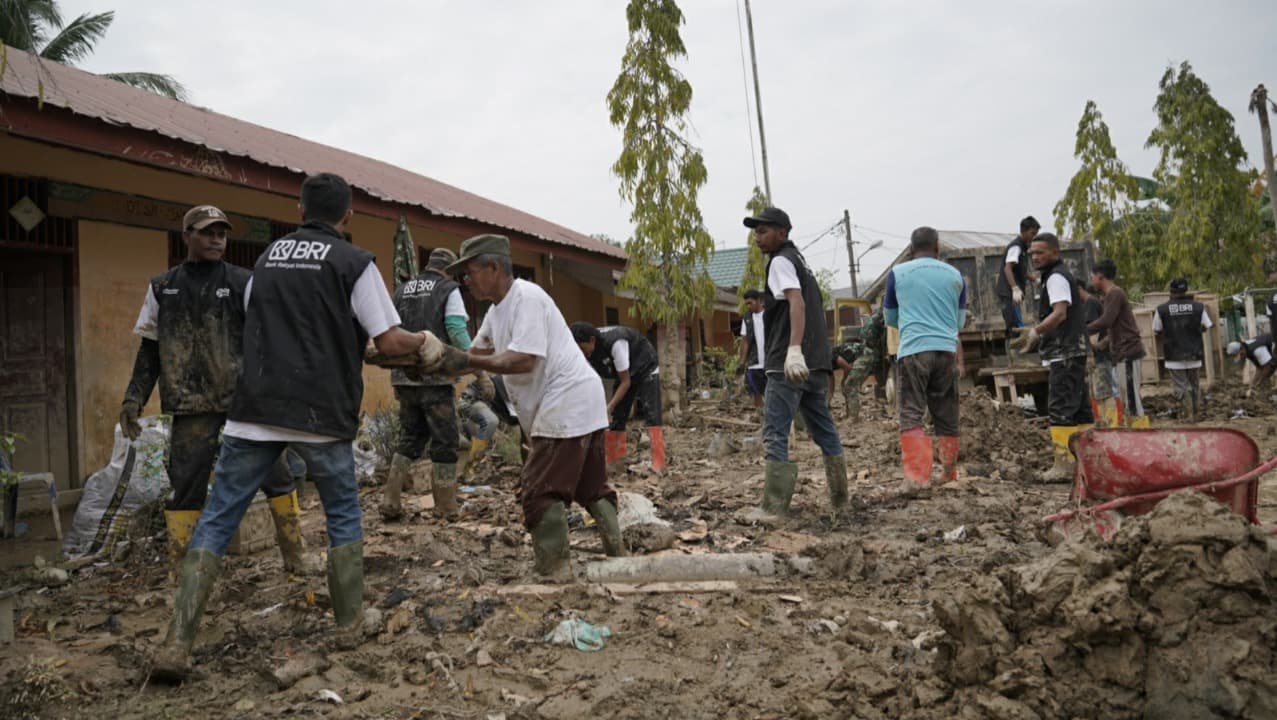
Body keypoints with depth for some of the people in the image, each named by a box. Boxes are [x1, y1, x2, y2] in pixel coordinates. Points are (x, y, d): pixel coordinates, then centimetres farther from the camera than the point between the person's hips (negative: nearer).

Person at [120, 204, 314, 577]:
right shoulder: (162, 287, 9)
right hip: (191, 405, 1)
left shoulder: (243, 282, 2)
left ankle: (296, 558, 14)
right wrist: (134, 397, 8)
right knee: (186, 487, 3)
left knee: (274, 475, 1)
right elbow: (150, 348, 15)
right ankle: (180, 572, 14)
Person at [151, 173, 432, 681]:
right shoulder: (354, 262, -1)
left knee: (216, 521, 7)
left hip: (254, 410, 3)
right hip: (320, 414, -3)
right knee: (344, 516, 16)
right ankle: (350, 624, 21)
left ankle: (176, 646, 1)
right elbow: (388, 341, -5)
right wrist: (423, 342, 15)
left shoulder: (269, 256, 15)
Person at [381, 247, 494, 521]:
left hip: (404, 377, 5)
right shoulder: (449, 290, 0)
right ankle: (446, 509, 9)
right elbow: (457, 333, -12)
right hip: (435, 378, -5)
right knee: (444, 442, 6)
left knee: (410, 438, 18)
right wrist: (480, 373, -13)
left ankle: (391, 502, 10)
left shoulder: (401, 291, 15)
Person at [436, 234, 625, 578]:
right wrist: (444, 363, 0)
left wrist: (467, 361, -24)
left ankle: (553, 567, 0)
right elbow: (479, 353, 16)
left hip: (567, 403, -11)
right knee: (591, 486, 16)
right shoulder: (496, 310, 15)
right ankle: (618, 552, 24)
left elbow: (523, 361, -26)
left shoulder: (526, 298, -16)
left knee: (540, 490, -7)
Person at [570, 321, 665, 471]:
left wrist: (609, 407, -38)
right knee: (616, 416, -1)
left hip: (646, 369, -7)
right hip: (625, 374, 7)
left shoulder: (615, 343, -39)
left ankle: (658, 464, -23)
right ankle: (614, 463, 4)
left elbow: (625, 382, -31)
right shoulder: (587, 354, -18)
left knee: (651, 413, -19)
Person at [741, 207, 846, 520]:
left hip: (788, 364, -9)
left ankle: (774, 507, -9)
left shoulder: (780, 261, -5)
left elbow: (796, 302, -21)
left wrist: (794, 349, -33)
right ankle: (840, 497, 21)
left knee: (775, 434, -8)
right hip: (815, 362, 9)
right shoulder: (798, 259, 22)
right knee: (824, 430, 14)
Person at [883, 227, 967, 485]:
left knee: (911, 416, -3)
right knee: (947, 417, 12)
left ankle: (917, 476, -15)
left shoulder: (897, 273, 6)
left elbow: (890, 319, 18)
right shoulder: (955, 275, 12)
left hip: (913, 350, -3)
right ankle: (949, 474, 22)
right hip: (947, 351, 3)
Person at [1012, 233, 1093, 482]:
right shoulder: (1064, 275, 23)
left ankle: (1063, 464, -15)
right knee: (1079, 408, 12)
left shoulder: (1056, 277, -9)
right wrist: (1038, 335, 23)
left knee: (1060, 409, -13)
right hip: (1072, 352, 11)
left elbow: (1060, 313, -22)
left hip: (1065, 354, -11)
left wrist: (1036, 331, -32)